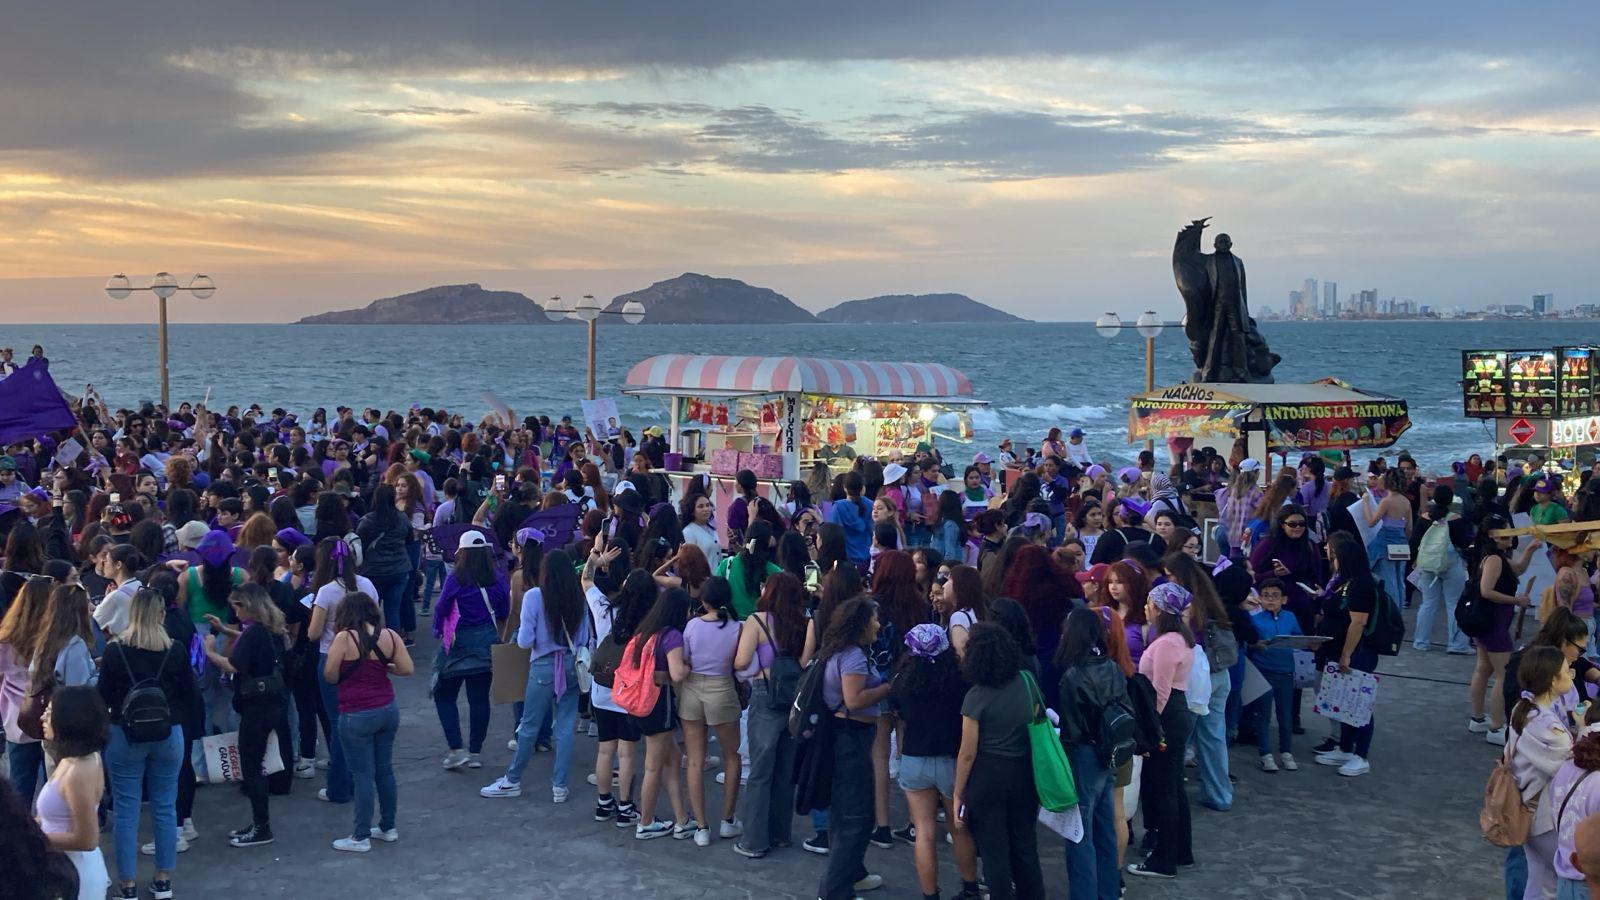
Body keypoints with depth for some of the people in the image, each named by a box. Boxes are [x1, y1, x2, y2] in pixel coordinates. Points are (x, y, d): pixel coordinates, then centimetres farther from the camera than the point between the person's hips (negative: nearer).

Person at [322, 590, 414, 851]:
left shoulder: (344, 638, -13)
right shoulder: (390, 635, -2)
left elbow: (330, 677, -8)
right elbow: (406, 669, -1)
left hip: (357, 716, -5)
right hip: (387, 711, 5)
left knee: (363, 775, 1)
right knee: (385, 770, 16)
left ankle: (361, 837, 8)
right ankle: (388, 828, 26)